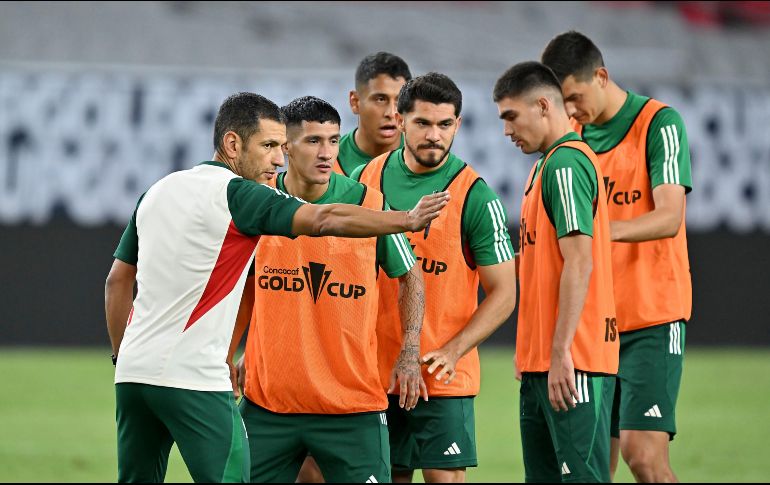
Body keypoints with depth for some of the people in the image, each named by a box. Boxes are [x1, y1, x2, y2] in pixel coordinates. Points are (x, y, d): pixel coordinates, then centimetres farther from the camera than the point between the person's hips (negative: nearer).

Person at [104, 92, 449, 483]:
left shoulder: (158, 191, 15)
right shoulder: (235, 194, -8)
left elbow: (117, 280, 20)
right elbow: (323, 220, -18)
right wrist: (408, 220, -15)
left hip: (134, 372, 8)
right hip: (193, 378, -8)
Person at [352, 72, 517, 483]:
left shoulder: (475, 196, -8)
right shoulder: (366, 177, 4)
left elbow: (503, 293, -6)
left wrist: (453, 351, -18)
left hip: (443, 376, -4)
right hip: (374, 370, 4)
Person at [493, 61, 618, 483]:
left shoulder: (566, 164, -12)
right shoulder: (548, 164, 19)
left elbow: (579, 264, -19)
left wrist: (561, 352, -22)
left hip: (569, 364, -10)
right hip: (541, 360, 10)